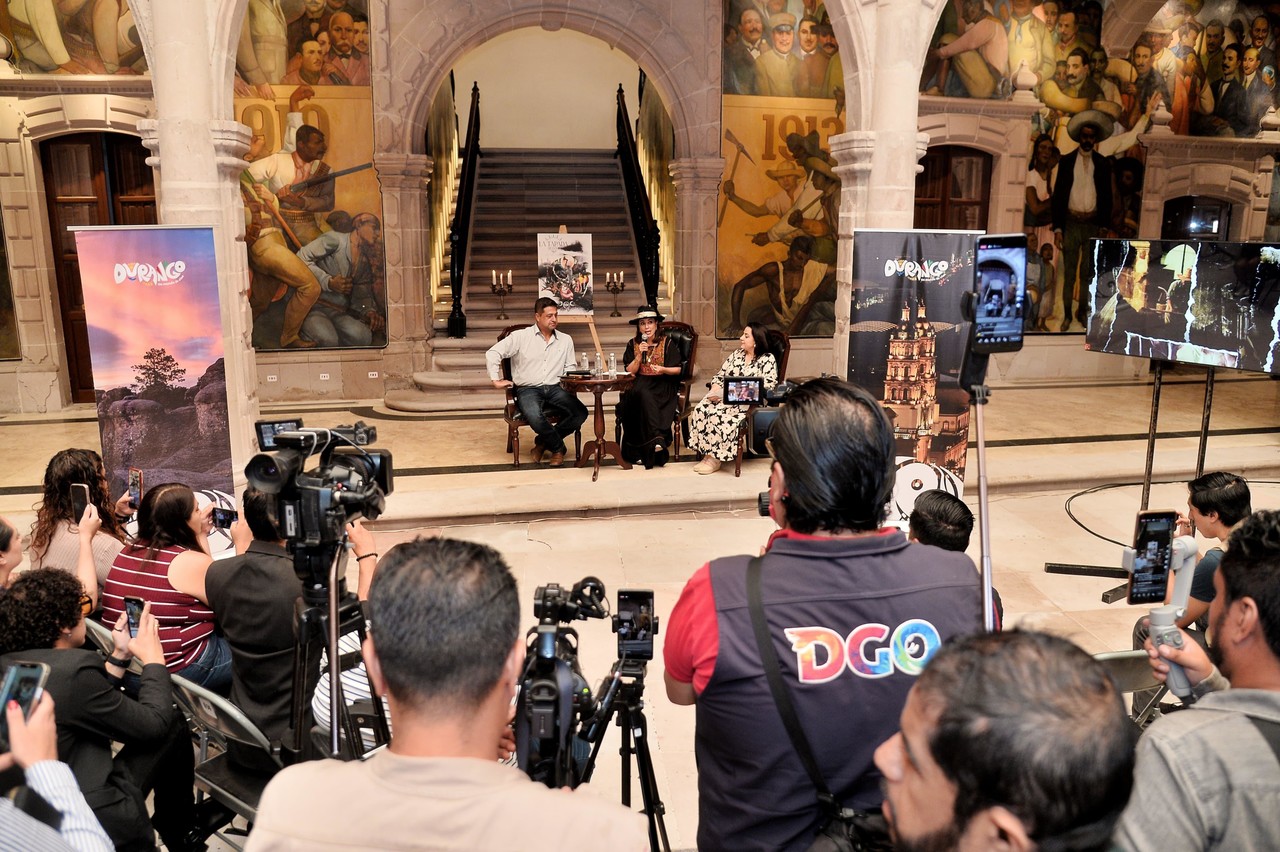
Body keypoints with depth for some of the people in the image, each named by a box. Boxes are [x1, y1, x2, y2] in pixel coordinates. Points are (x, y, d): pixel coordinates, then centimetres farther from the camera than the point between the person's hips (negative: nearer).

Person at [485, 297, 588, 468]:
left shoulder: (565, 340, 13)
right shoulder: (521, 336, 1)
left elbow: (570, 367, 16)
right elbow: (493, 353, -1)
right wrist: (496, 379, -6)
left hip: (555, 389, 4)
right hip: (528, 389, -4)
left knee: (580, 413, -23)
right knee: (536, 417, -37)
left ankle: (543, 442, -3)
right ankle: (558, 447, -6)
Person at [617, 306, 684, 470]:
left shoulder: (667, 343, 5)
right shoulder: (632, 344, 10)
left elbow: (678, 369, 6)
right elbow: (629, 372, 4)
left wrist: (664, 370, -14)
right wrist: (640, 355, -10)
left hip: (663, 386, -1)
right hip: (640, 384, 1)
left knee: (644, 401, -32)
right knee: (644, 394, -35)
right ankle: (657, 437, -40)